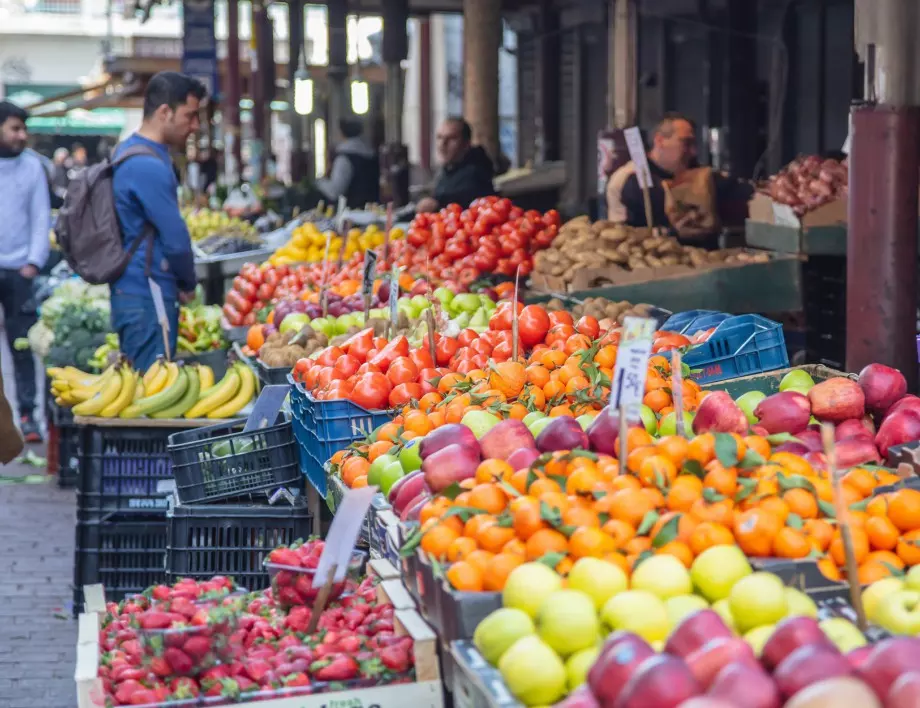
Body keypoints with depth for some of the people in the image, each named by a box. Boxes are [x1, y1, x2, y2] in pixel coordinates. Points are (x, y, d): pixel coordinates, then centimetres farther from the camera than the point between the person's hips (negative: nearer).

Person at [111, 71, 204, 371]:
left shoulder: (129, 151, 13)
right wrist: (188, 284, 1)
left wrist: (180, 283, 15)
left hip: (133, 291, 10)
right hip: (147, 300, -10)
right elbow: (176, 240, -17)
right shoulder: (149, 166, -19)